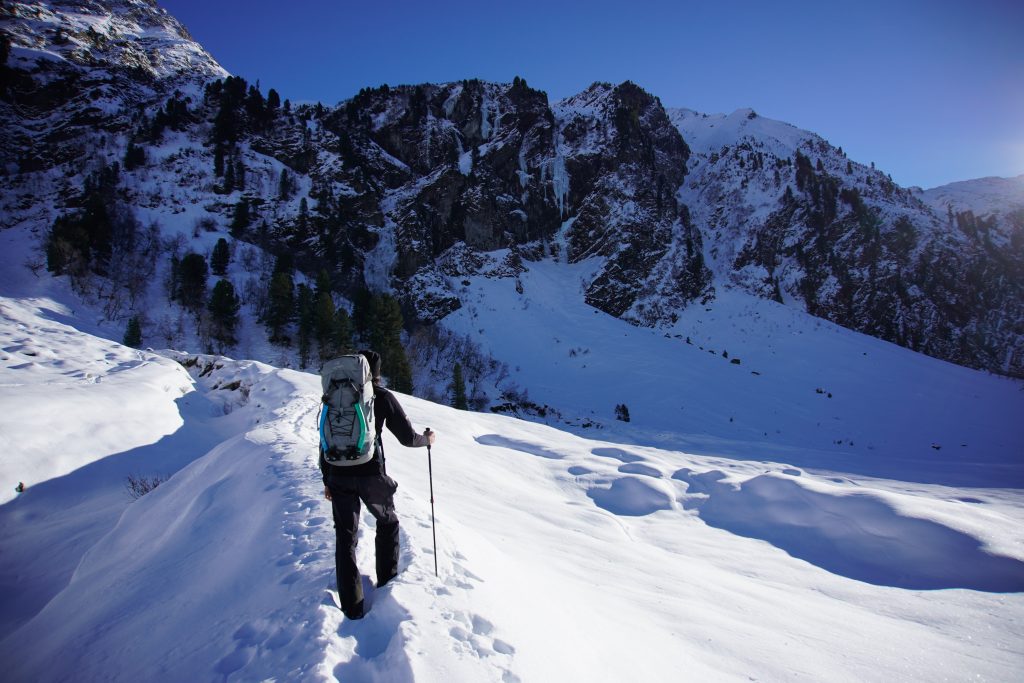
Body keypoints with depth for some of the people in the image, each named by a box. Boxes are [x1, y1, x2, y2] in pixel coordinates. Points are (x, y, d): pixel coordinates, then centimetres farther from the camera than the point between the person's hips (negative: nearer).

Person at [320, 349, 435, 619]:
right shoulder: (382, 396, -3)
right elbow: (408, 438, -1)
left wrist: (327, 479, 18)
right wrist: (427, 439, 20)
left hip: (338, 476, 3)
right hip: (371, 474, -2)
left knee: (345, 537, 13)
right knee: (388, 523, 24)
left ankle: (352, 607, 13)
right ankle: (387, 582, 29)